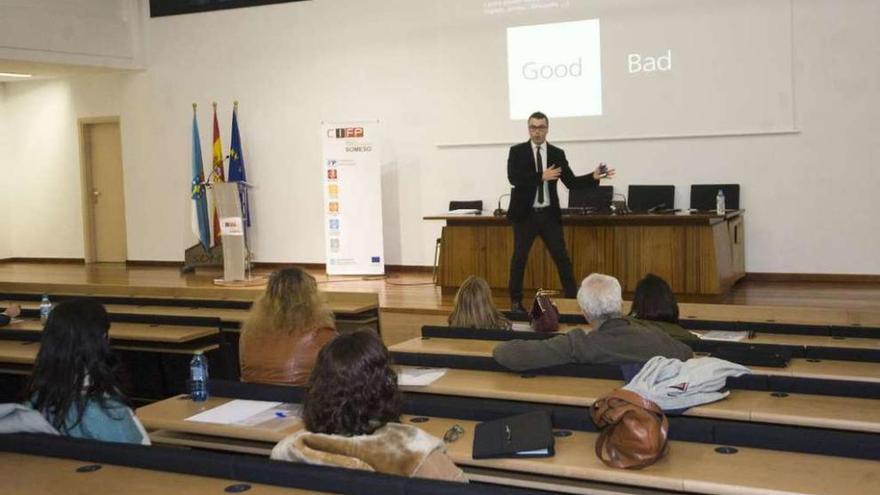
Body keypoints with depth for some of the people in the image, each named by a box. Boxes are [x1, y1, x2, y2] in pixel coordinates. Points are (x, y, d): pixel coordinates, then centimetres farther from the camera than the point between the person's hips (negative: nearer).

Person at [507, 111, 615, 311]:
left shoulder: (557, 154, 5)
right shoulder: (517, 151, -2)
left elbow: (571, 182, 3)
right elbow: (513, 178, -16)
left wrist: (593, 177, -12)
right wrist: (541, 176, -22)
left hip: (549, 214, 2)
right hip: (525, 214, -2)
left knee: (562, 257, 2)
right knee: (519, 257, 4)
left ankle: (572, 299, 8)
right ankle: (515, 301, 15)